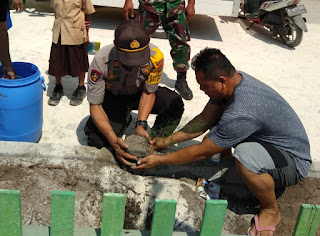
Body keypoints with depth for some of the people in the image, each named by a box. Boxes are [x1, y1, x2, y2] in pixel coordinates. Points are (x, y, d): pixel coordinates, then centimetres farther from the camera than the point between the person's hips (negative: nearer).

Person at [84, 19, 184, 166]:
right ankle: (124, 120, 12)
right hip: (112, 96, 0)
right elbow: (95, 106, -26)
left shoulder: (155, 56, -32)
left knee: (175, 104, -27)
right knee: (98, 142, -20)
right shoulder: (101, 61, -34)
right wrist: (114, 140, -38)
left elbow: (148, 92, -14)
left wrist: (141, 125, -28)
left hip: (138, 93, 1)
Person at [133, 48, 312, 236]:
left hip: (294, 161, -8)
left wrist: (159, 160, -14)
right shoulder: (234, 79, -11)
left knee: (244, 155, -39)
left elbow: (202, 152, -25)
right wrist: (168, 141, -1)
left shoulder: (241, 114, -37)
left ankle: (271, 210, -12)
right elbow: (204, 119, 1)